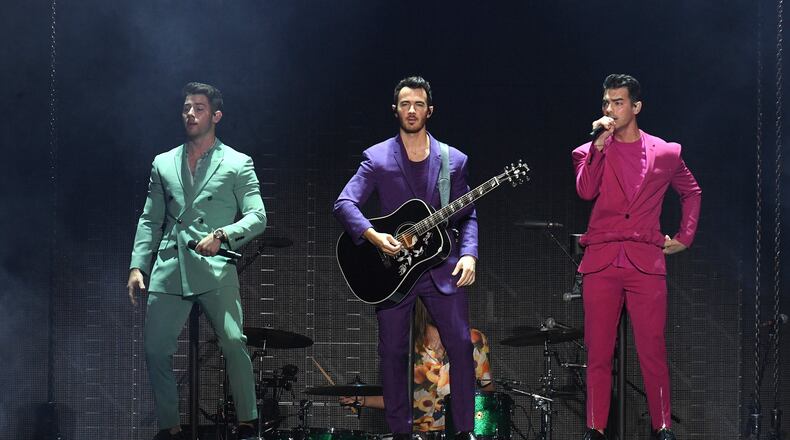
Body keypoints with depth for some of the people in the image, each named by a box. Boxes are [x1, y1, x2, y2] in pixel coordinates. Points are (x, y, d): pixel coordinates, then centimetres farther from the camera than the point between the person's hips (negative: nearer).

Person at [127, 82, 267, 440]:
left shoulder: (237, 163, 8)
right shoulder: (163, 164, 18)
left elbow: (257, 217, 0)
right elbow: (150, 221, 17)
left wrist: (222, 234, -17)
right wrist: (137, 266, 6)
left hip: (215, 271, -4)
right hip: (168, 272, 4)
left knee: (234, 344, -18)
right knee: (155, 351, -1)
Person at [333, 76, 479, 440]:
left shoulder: (453, 161, 7)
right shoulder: (377, 158, 0)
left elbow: (466, 216, 8)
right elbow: (344, 203, -9)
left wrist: (468, 254, -9)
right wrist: (373, 235, -24)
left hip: (442, 269, 1)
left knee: (461, 347, -6)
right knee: (392, 353, 4)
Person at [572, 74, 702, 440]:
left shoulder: (665, 153, 11)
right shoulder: (591, 152, 10)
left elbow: (692, 192, 25)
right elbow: (586, 190, -9)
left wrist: (685, 237, 17)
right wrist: (600, 143, -12)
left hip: (646, 262, 0)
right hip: (601, 261, 1)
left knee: (653, 351, -3)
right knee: (598, 352, 0)